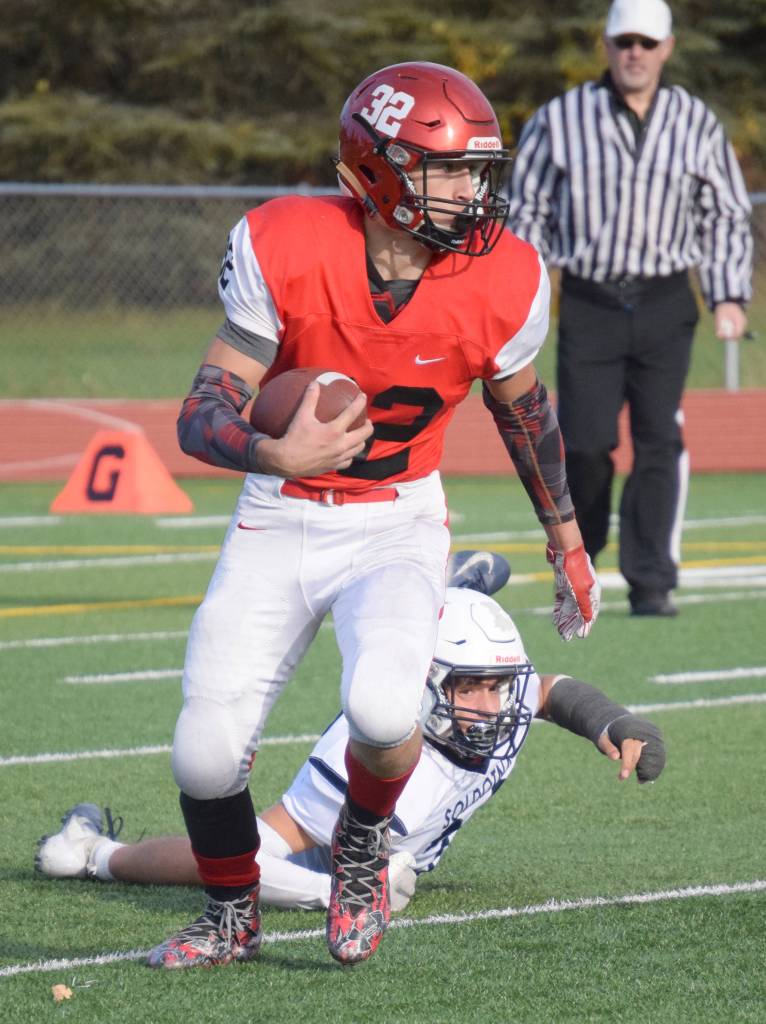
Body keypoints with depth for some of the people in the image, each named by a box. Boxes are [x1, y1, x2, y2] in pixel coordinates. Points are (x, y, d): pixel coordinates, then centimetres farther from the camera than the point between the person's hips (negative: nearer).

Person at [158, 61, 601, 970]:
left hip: (398, 527, 0)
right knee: (206, 757, -8)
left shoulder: (502, 282, -14)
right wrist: (276, 453, -40)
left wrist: (566, 538, 18)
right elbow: (200, 418, -18)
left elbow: (523, 410, 8)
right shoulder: (283, 249, -20)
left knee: (381, 708, -28)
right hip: (279, 525, 0)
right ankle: (231, 917, 25)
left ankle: (362, 847, 8)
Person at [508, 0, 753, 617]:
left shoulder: (697, 124, 5)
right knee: (585, 442, -4)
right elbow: (527, 210, 6)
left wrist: (729, 297, 0)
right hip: (588, 305, -1)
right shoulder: (560, 119, 1)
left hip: (665, 306, 1)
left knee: (660, 443, -6)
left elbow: (727, 217, 10)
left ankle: (652, 583, -1)